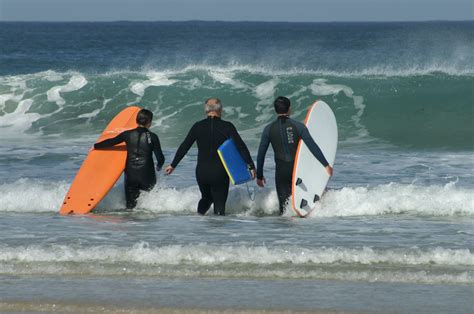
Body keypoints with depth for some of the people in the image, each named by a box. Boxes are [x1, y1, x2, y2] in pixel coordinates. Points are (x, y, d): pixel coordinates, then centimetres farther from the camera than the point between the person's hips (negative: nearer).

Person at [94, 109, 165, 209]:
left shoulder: (128, 134, 0)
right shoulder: (152, 137, -5)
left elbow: (111, 142, 11)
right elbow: (160, 158, -4)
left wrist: (95, 146, 28)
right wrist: (159, 166, 20)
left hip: (130, 175, 2)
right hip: (147, 176, -2)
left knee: (130, 205, 9)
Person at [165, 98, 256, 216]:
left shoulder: (198, 126, 0)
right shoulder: (227, 127, -6)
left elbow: (184, 147, 5)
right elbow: (241, 147, -9)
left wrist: (173, 165, 14)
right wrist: (251, 166, -4)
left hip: (202, 172, 3)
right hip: (220, 173, -3)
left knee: (206, 197, 23)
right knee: (220, 202, 5)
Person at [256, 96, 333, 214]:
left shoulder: (269, 129, -1)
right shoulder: (298, 126, -5)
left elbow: (261, 154, 2)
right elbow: (313, 147, -10)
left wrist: (259, 176, 12)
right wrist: (326, 165, -6)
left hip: (281, 171, 0)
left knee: (284, 204, 1)